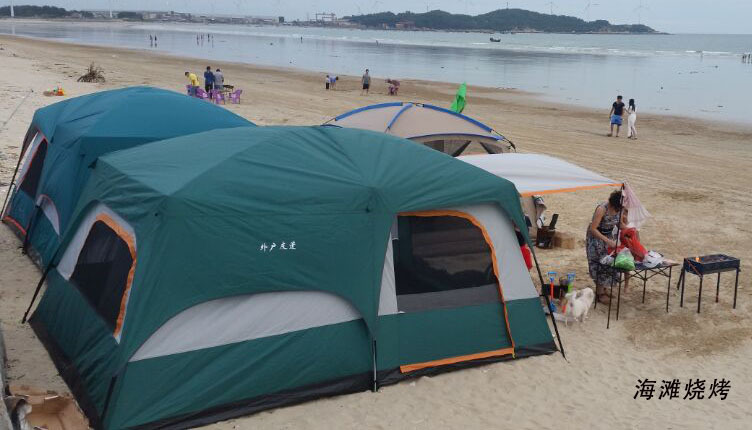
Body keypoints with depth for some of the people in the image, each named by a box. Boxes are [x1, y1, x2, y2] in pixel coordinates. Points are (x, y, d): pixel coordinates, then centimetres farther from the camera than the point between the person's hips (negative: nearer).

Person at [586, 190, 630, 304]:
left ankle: (603, 289, 18)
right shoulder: (602, 209, -30)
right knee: (600, 263, -7)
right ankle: (599, 293, 2)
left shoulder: (620, 208, -10)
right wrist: (607, 241, -33)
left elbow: (620, 223, 8)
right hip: (596, 236, -6)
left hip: (610, 235, 6)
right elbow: (593, 229, -30)